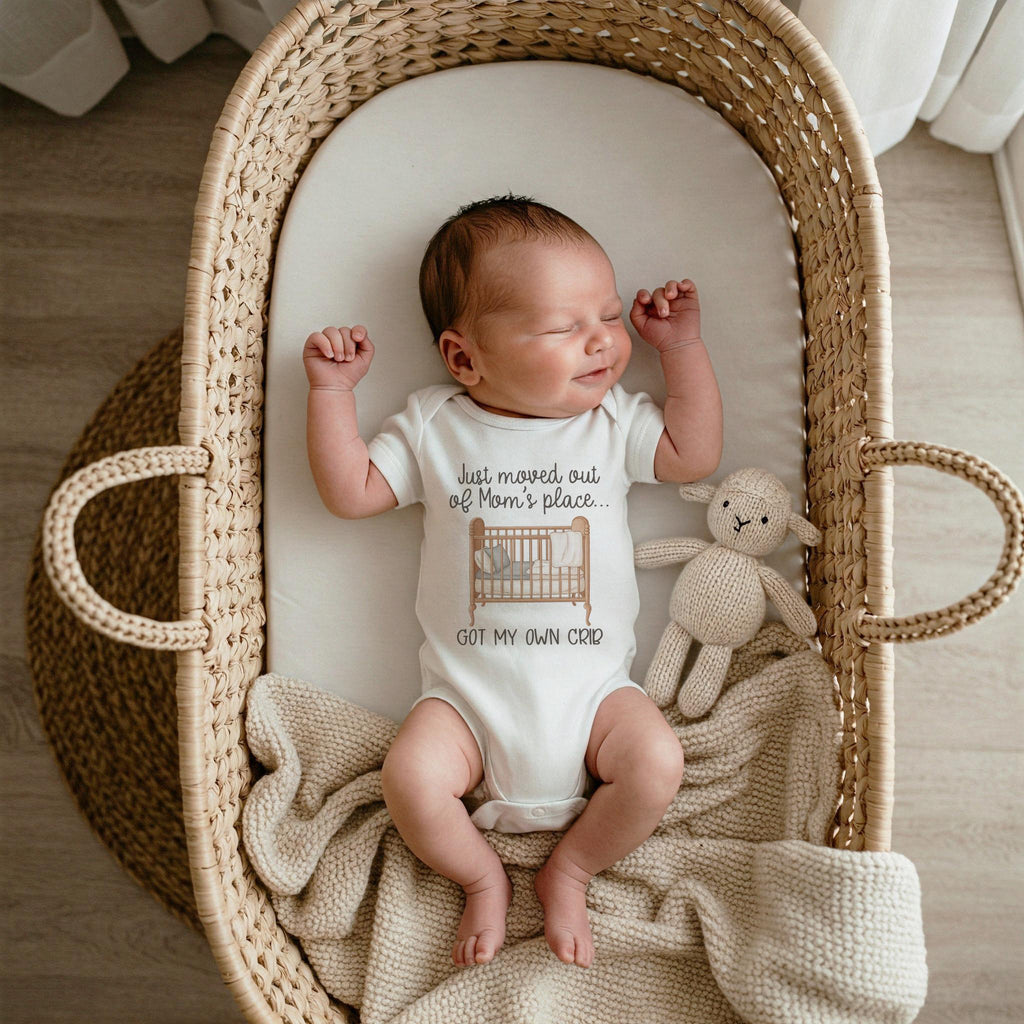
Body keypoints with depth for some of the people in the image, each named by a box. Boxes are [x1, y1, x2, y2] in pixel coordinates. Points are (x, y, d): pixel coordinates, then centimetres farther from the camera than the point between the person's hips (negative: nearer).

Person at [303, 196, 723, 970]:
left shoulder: (614, 420, 7)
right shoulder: (433, 427, 2)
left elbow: (695, 455, 6)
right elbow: (350, 492, 3)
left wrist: (683, 347, 3)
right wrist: (332, 389, -2)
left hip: (593, 686, 1)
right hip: (468, 694, -1)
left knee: (657, 764, -21)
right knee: (412, 778, -22)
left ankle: (570, 872, 9)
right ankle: (482, 878, 11)